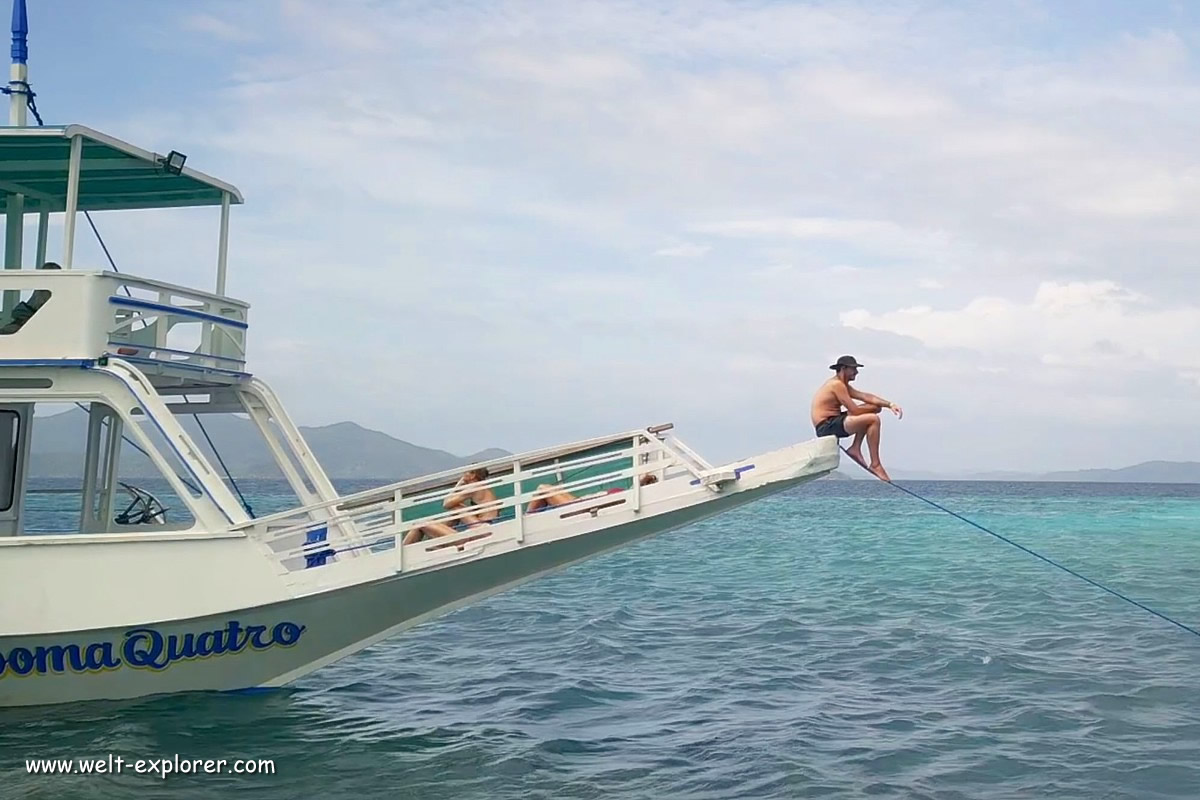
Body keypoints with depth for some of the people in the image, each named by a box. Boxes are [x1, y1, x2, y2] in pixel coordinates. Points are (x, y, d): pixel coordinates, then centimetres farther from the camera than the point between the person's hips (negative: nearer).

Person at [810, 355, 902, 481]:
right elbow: (854, 410, -19)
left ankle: (855, 448, 8)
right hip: (827, 427, -10)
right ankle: (875, 465, -18)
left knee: (873, 408, 12)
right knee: (873, 419, -22)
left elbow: (866, 396, 8)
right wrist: (875, 407, -2)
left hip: (833, 423, 10)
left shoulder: (842, 385, 17)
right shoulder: (837, 385, -14)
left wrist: (890, 404, -5)